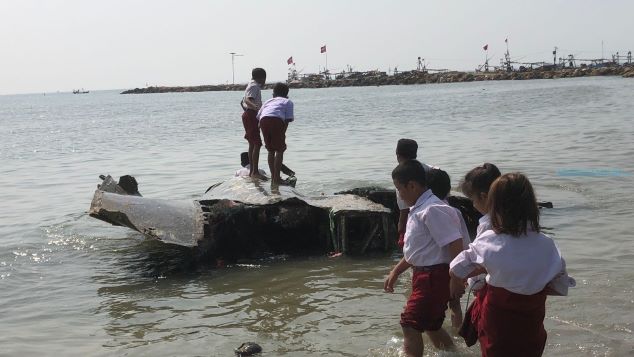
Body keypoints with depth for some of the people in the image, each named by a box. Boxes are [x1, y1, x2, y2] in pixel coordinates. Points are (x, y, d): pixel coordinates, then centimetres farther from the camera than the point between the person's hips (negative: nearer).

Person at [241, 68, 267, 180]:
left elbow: (242, 102, 29)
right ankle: (255, 172, -20)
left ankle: (251, 171, 18)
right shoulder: (255, 86, -10)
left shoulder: (251, 85, 20)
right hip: (251, 116, -11)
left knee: (252, 144, 14)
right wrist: (254, 106, -47)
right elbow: (248, 99, -28)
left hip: (248, 115, 11)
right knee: (257, 144, -15)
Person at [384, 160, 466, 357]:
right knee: (430, 325, 21)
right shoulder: (418, 209, 10)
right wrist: (396, 271, 21)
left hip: (435, 276, -10)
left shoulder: (433, 210, -21)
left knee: (410, 326, -8)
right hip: (423, 274, 10)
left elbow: (455, 245, -25)